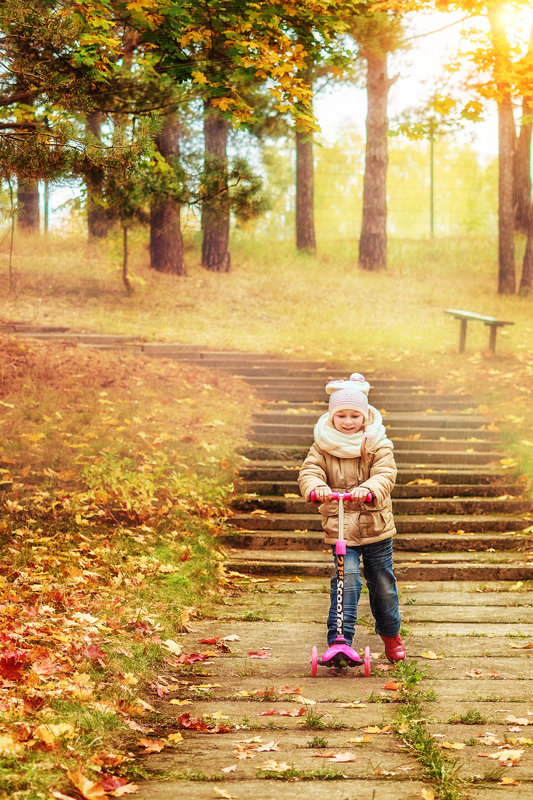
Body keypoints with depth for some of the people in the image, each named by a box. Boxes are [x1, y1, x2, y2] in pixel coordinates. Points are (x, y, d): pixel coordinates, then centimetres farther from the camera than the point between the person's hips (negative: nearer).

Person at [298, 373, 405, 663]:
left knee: (382, 582, 12)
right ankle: (339, 639, -14)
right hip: (339, 526, -1)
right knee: (347, 578, -18)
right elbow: (308, 472, -12)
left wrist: (368, 489, -39)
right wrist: (316, 487, -36)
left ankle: (391, 634, 35)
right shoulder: (323, 445, -1)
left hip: (376, 525, 1)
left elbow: (385, 475, -17)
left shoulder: (378, 444, -3)